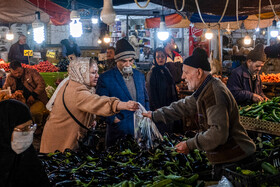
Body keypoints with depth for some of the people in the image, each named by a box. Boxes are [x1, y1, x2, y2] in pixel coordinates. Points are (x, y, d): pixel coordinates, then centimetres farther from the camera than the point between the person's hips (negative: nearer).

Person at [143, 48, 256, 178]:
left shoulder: (214, 93, -23)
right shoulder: (206, 90, 11)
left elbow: (219, 132, -31)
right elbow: (184, 106, 21)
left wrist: (190, 145, -22)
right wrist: (155, 115, 20)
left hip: (234, 157, -10)